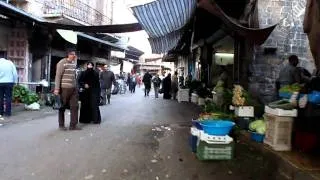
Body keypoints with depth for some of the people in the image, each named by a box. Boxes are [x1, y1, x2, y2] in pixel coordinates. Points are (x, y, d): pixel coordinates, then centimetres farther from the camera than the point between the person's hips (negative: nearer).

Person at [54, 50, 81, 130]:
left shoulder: (74, 63, 13)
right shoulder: (62, 63, -8)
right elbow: (58, 76, -12)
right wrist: (57, 88, -17)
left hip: (73, 88, 7)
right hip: (64, 88, -6)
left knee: (75, 106, 3)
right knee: (63, 107, 6)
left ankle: (73, 125, 11)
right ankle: (61, 125, 20)